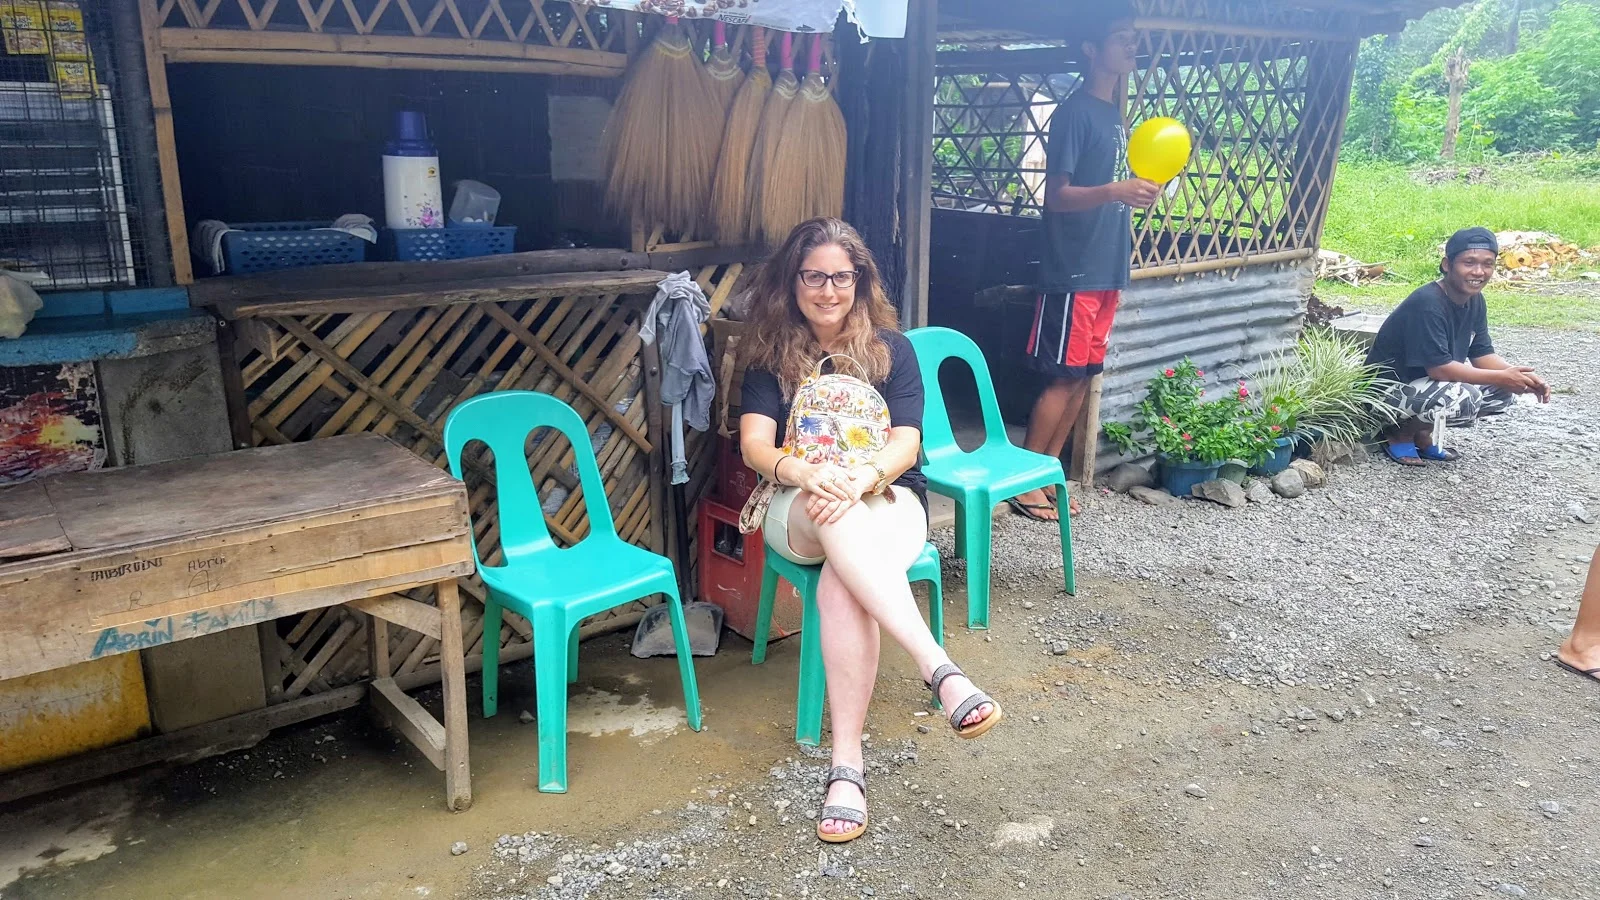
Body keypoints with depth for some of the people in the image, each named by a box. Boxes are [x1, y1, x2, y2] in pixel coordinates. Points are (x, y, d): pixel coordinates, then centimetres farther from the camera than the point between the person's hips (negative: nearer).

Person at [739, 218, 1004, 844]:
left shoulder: (891, 348, 9)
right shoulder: (771, 354, 10)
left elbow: (905, 443, -3)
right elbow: (755, 444, -5)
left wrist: (859, 481, -27)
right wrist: (808, 474, -29)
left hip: (886, 496, 0)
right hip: (798, 509, 0)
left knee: (842, 586, -37)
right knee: (835, 517, -41)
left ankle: (847, 767, -39)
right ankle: (939, 670, -50)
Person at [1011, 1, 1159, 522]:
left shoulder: (1115, 113, 17)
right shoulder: (1074, 112, -10)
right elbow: (1057, 195, -17)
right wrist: (1116, 191, -30)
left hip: (1106, 269, 9)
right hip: (1073, 271, -9)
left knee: (1083, 376, 9)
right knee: (1063, 378, -7)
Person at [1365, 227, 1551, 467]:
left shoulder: (1474, 301, 2)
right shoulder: (1427, 303, -25)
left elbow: (1482, 354, 7)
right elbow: (1439, 368, -28)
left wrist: (1522, 376, -11)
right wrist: (1503, 377, -24)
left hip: (1427, 384, 10)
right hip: (1390, 390, -10)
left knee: (1505, 392, 2)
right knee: (1463, 398, -32)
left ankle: (1421, 433, 8)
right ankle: (1399, 434, -7)